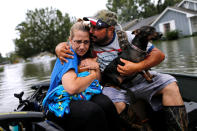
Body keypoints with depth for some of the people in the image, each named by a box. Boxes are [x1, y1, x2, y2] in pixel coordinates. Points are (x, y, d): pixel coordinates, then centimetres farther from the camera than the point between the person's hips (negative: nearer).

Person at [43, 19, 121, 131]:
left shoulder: (86, 54, 11)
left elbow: (97, 80, 15)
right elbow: (72, 87, -29)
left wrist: (96, 68, -7)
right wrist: (92, 75, -12)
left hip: (80, 97, 6)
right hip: (60, 103, -6)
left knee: (105, 103, -25)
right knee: (93, 111, -34)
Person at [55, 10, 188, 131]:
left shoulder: (125, 36, -8)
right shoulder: (89, 42, -5)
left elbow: (159, 54, -8)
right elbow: (66, 44, 7)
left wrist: (137, 67, -25)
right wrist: (59, 48, -20)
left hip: (136, 78, 1)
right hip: (112, 85, -1)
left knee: (169, 83, -19)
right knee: (115, 104, -35)